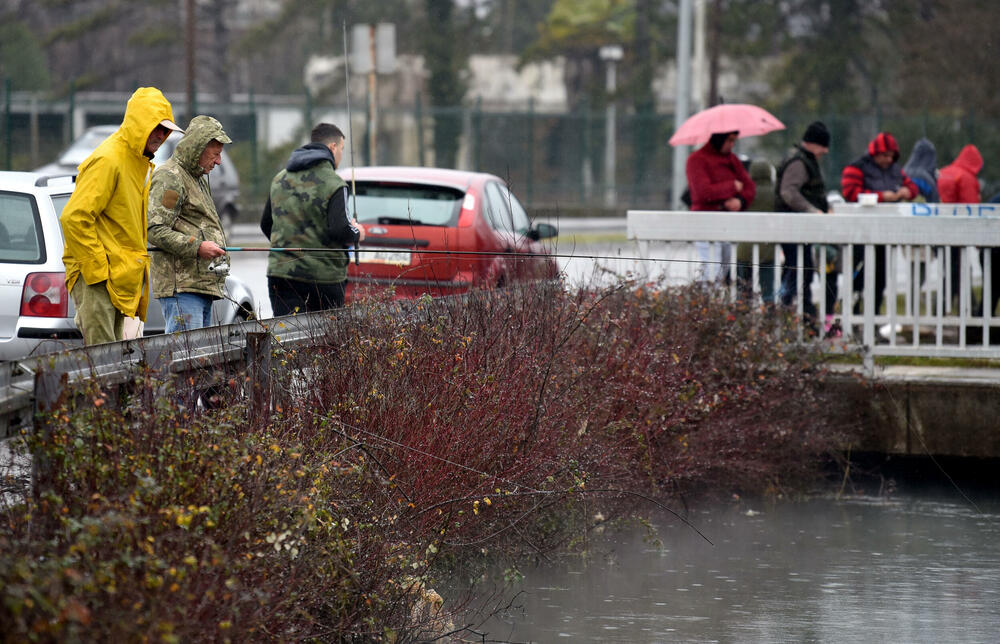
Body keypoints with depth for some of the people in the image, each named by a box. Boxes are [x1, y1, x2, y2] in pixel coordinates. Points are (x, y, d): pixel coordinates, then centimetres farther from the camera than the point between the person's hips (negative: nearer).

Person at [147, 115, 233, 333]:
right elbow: (155, 230, -18)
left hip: (203, 286, 10)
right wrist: (197, 247, -23)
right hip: (181, 288, -10)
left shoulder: (199, 179, 25)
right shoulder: (169, 178, -9)